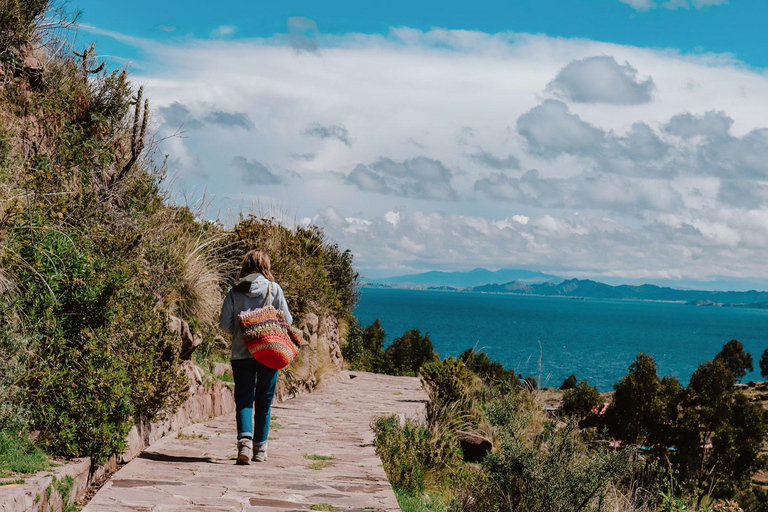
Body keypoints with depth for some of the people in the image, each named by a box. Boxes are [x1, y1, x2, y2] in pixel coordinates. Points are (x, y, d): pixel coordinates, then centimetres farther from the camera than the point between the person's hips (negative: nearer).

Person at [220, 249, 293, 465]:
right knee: (264, 401, 11)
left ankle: (245, 439, -18)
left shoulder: (234, 292, 0)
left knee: (243, 399, 4)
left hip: (241, 355, 0)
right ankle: (260, 448, 18)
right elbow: (287, 321, -1)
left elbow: (225, 325, -1)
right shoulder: (274, 289, -3)